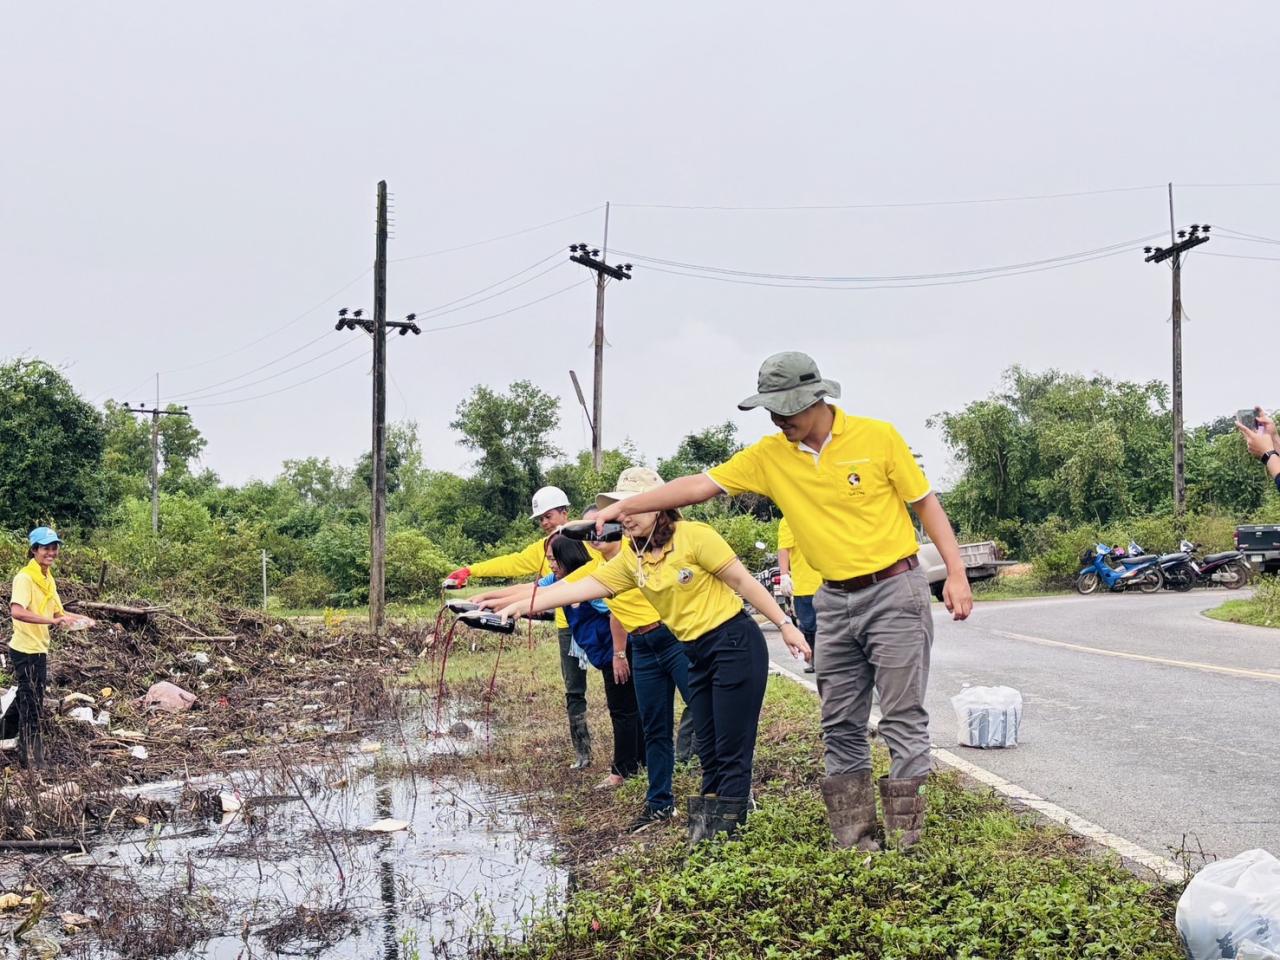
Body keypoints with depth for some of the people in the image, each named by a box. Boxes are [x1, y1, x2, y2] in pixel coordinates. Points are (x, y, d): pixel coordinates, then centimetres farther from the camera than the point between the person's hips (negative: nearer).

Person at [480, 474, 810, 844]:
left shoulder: (693, 536, -13)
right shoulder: (632, 558, 6)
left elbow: (743, 581, -10)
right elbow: (583, 587, 1)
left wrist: (784, 624, -10)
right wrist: (521, 605, -8)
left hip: (735, 643, -7)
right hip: (698, 656, 7)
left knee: (731, 752, -4)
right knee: (708, 753, 11)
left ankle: (724, 831, 2)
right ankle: (706, 830, 16)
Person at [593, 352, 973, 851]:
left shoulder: (878, 437, -9)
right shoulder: (770, 455, 1)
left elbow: (926, 504, -2)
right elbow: (701, 484, 1)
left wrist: (956, 574, -7)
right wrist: (624, 507, -4)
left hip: (895, 591, -5)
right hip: (836, 603, 5)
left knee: (903, 720, -3)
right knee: (840, 725, 7)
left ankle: (904, 839, 3)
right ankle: (853, 840, 15)